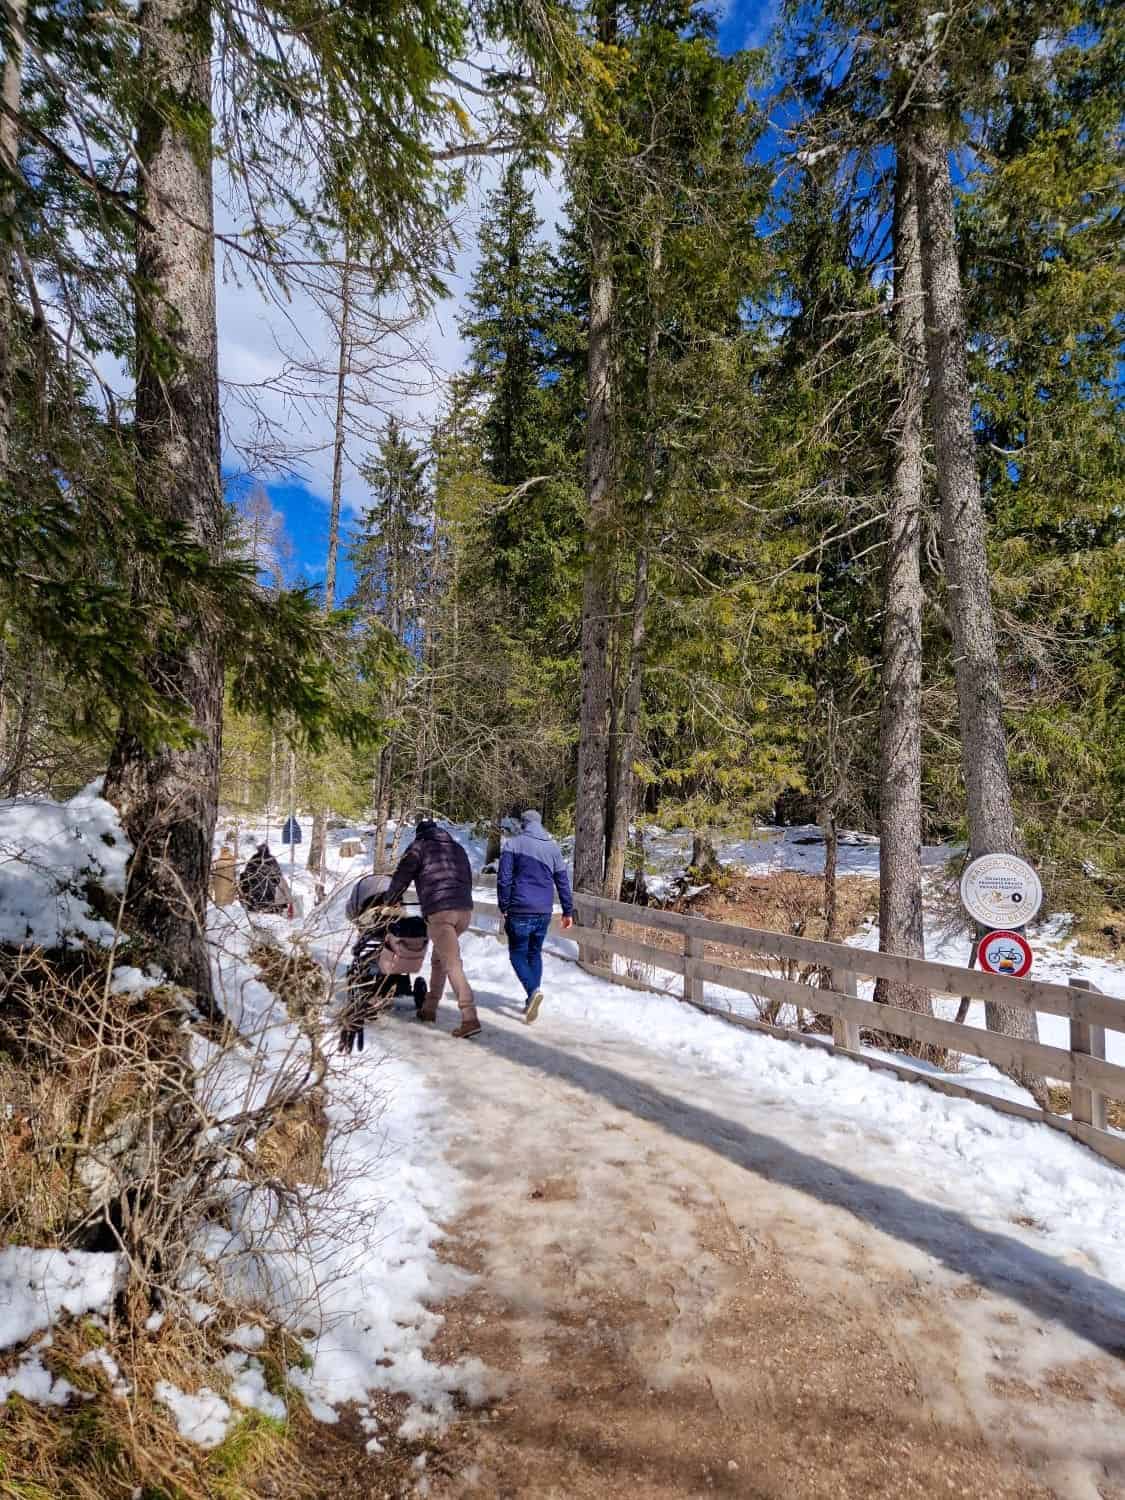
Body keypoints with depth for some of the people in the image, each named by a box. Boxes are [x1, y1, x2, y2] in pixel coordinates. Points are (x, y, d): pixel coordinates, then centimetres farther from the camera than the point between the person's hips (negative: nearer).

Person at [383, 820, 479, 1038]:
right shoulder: (457, 848, 24)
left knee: (452, 966, -10)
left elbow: (402, 875, 8)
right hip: (464, 909, 6)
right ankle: (430, 1008, 28)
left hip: (439, 912, -6)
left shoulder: (420, 846, 8)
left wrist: (390, 900, 22)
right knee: (438, 959, 23)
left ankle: (470, 1018, -18)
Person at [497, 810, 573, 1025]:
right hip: (544, 912, 4)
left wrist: (504, 907, 0)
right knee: (535, 953, 16)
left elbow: (504, 879, -8)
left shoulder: (513, 844, -2)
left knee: (518, 953, 5)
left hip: (520, 910, -4)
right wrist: (568, 911, 17)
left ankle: (533, 990, -19)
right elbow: (563, 881, 12)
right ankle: (531, 1002, 17)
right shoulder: (553, 847, 10)